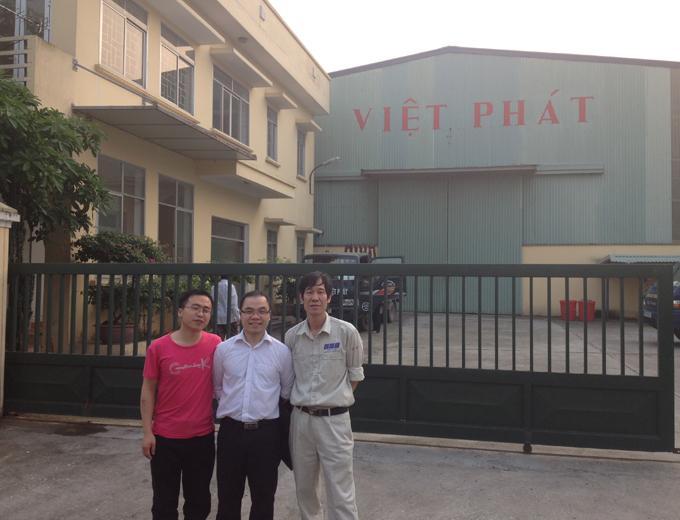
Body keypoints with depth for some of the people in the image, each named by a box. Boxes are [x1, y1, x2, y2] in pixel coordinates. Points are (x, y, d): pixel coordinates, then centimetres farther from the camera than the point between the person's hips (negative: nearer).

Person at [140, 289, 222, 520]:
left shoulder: (215, 344, -5)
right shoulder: (158, 347, -8)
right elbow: (148, 390, -2)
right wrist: (147, 432, -5)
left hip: (203, 436, 1)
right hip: (165, 437, -1)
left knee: (199, 501, 16)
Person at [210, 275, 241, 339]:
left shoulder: (214, 288, 5)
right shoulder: (230, 286, -10)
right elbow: (233, 304, -11)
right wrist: (238, 317, -3)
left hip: (218, 319, 5)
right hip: (230, 318, -5)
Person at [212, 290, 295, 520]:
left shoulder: (282, 351, -2)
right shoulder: (223, 349, 1)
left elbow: (287, 391, 11)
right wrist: (234, 404, 11)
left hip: (266, 431, -1)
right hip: (231, 430, 1)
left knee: (264, 497, 12)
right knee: (228, 496, 14)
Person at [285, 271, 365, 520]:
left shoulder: (346, 332, -8)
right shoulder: (292, 336, 1)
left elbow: (355, 374, 2)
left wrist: (336, 400, 0)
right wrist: (302, 401, 6)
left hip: (334, 419, -4)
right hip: (300, 418, 4)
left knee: (340, 495, -2)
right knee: (304, 489, 17)